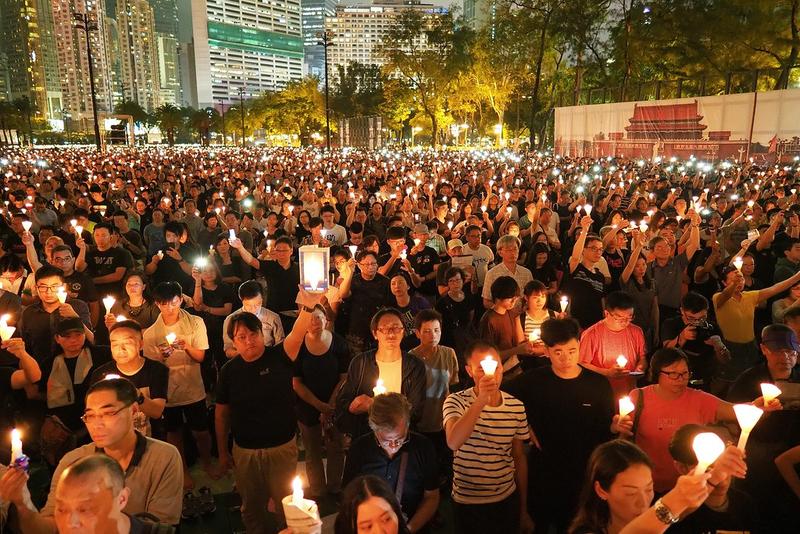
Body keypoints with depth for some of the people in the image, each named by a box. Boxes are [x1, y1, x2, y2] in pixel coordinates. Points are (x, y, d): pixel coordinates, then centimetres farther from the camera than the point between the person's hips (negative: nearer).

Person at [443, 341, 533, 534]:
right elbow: (453, 442, -33)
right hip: (468, 502, -3)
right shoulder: (456, 401, -14)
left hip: (508, 499, 3)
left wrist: (524, 509, 11)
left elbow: (519, 457, 7)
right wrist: (481, 399, -38)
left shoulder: (516, 407, -3)